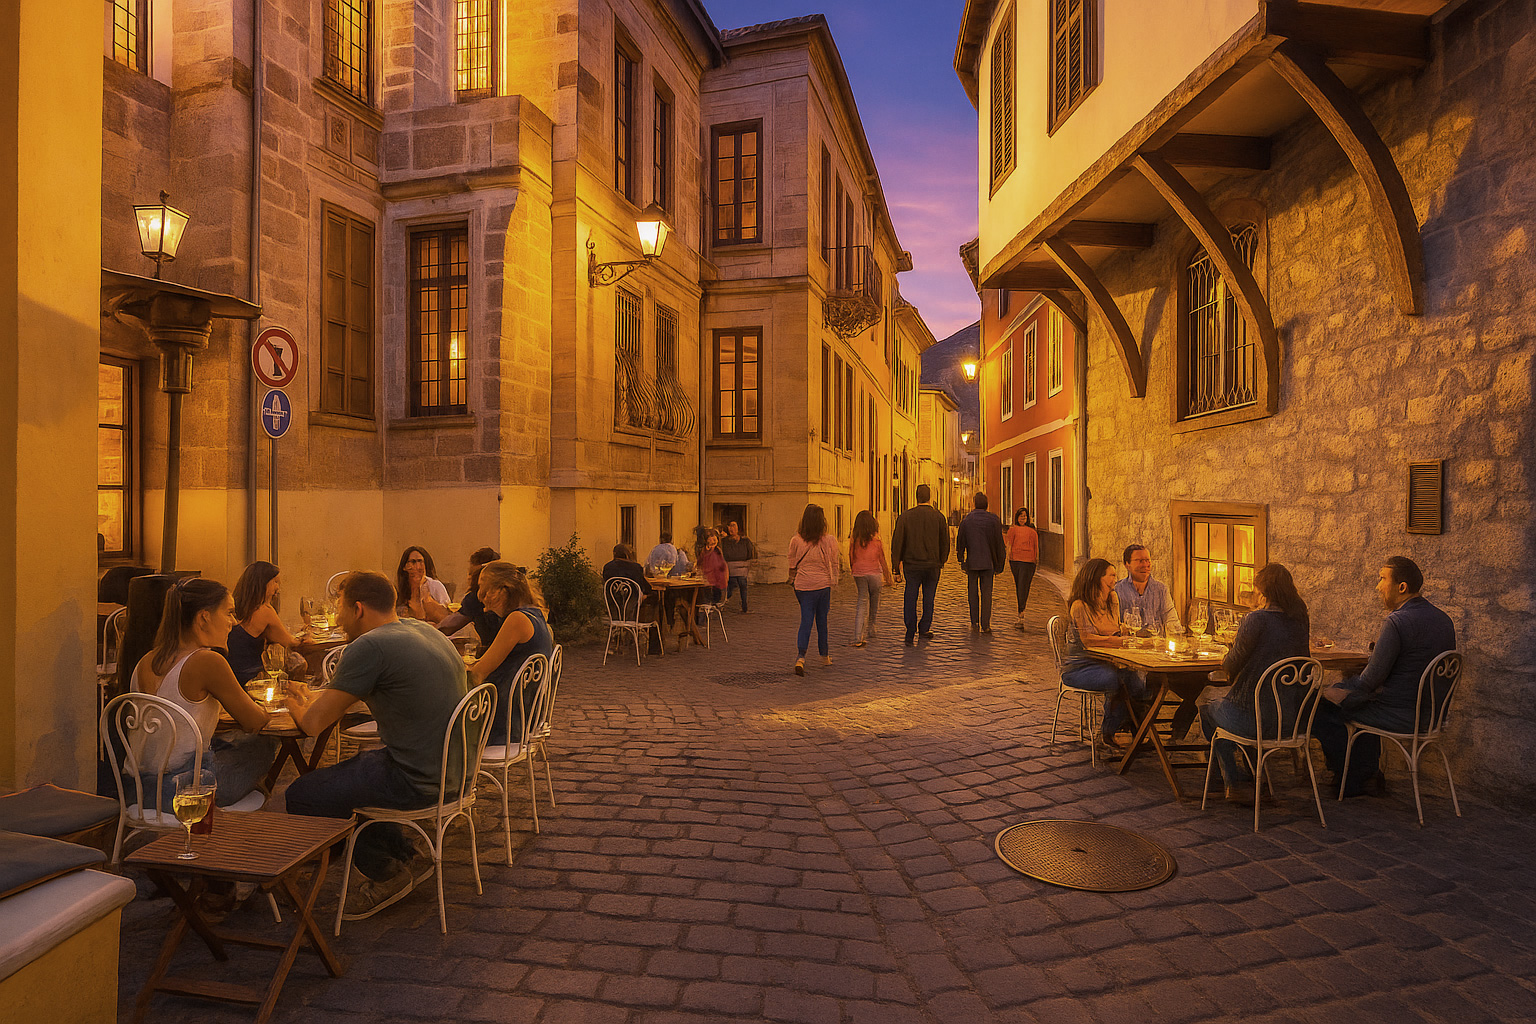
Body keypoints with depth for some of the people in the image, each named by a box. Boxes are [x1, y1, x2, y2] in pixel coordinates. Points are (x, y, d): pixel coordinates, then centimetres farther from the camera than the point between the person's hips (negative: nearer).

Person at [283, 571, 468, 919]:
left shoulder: (369, 646, -19)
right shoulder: (422, 629, 9)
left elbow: (314, 723, -13)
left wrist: (299, 706, 9)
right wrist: (316, 698, 20)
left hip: (416, 780, -9)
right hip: (452, 767, 9)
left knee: (299, 796, 5)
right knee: (337, 774, 27)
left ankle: (386, 874, 17)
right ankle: (408, 856, 28)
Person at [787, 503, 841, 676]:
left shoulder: (796, 541, -7)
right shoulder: (829, 540, -8)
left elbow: (792, 566, 4)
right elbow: (835, 564, 2)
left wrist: (793, 582, 19)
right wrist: (834, 583, 15)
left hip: (803, 585, 0)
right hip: (823, 584, 0)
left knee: (806, 620, 3)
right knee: (822, 620, 14)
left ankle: (801, 657, -15)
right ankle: (824, 656, 28)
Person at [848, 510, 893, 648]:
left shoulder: (853, 541, -3)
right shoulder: (877, 541, -11)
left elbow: (851, 560, 5)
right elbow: (882, 561, -5)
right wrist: (888, 578, 5)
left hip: (859, 574, 2)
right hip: (874, 574, -2)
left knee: (862, 602, 5)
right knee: (874, 602, 18)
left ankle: (857, 638, -7)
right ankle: (870, 630, 34)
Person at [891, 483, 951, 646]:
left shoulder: (905, 516, -3)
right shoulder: (939, 516, 0)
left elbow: (897, 544, -3)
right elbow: (945, 542, 6)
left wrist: (897, 569, 2)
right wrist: (941, 562, 20)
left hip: (911, 565, 0)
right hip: (932, 565, 1)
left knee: (910, 599, 5)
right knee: (928, 599, 14)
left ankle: (910, 635, 2)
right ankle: (924, 629, 16)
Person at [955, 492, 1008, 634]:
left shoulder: (966, 521, -1)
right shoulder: (994, 520, -3)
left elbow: (960, 543, 3)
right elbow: (999, 544, -1)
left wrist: (961, 561, 14)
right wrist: (999, 565, 7)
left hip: (972, 562, 0)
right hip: (988, 562, 0)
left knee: (973, 593, 10)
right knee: (986, 593, 4)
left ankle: (974, 623, 10)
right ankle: (985, 625, 4)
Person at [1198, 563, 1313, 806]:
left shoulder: (1256, 619, -19)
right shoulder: (1301, 621, 2)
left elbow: (1232, 665, -13)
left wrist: (1226, 661, 11)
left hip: (1254, 719, -7)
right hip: (1291, 718, 7)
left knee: (1208, 710, 24)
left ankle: (1236, 784, 26)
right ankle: (1250, 775, 43)